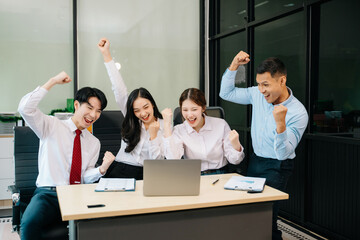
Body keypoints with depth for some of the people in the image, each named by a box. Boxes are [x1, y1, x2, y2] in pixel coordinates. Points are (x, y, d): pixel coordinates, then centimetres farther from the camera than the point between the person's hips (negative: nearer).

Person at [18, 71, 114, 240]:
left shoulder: (94, 143, 15)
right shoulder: (52, 126, 5)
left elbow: (86, 178, 10)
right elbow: (25, 109, -13)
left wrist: (102, 169, -12)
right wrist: (53, 81, -9)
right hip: (48, 193, -2)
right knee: (29, 223, -35)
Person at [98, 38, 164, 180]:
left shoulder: (163, 126, 2)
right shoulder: (131, 121, 9)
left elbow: (157, 160, 1)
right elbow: (119, 89, 3)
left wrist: (153, 136, -10)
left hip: (145, 176, -2)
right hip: (118, 171, 2)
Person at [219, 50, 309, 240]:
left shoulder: (298, 113, -20)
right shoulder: (257, 94, -5)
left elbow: (283, 153, -23)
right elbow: (226, 93, 6)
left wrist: (280, 124, -40)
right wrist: (234, 65, -7)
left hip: (277, 167, -6)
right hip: (255, 160, 6)